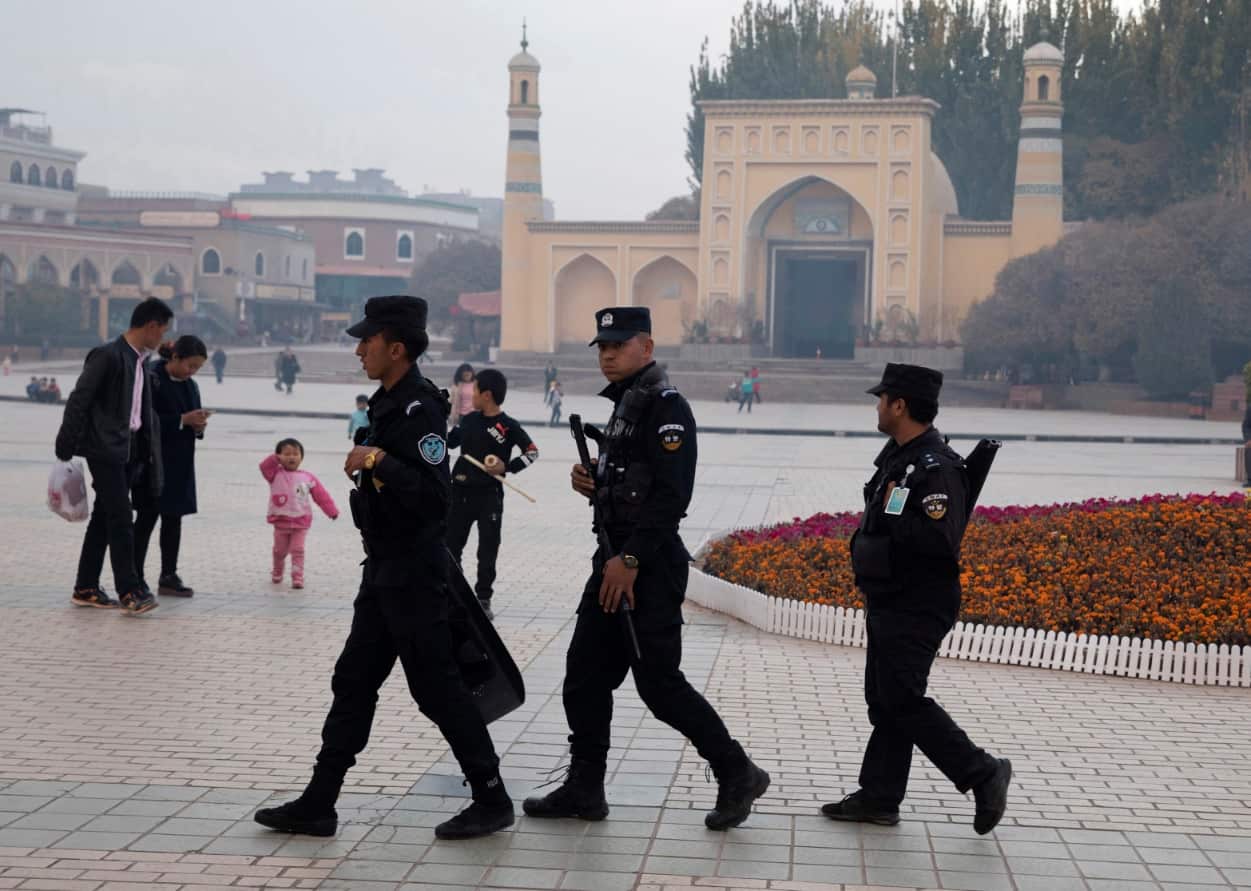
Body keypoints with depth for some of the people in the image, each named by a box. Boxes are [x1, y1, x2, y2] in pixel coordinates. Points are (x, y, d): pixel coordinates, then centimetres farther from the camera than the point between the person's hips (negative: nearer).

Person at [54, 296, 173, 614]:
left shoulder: (139, 362, 14)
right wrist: (66, 447, -13)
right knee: (121, 520, -10)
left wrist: (149, 456, 16)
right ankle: (130, 591, -8)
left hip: (130, 451, 9)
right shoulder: (107, 356, -12)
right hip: (105, 449, -9)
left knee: (104, 518, 12)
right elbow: (78, 401, -12)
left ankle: (86, 588, 18)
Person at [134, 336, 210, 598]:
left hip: (180, 463, 7)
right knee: (147, 517, -3)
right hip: (154, 460, -7)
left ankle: (169, 577, 13)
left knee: (173, 518, 8)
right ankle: (135, 578, 3)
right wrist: (183, 420, -21)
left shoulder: (190, 386, 12)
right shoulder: (153, 379, -11)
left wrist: (198, 426, -6)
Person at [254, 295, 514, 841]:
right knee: (353, 682, 10)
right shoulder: (387, 404, 13)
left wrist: (378, 460, -29)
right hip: (384, 570, 10)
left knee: (436, 687, -3)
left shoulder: (421, 410, -18)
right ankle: (318, 805, 16)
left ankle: (492, 800, 9)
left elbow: (433, 495, -28)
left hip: (414, 574, -10)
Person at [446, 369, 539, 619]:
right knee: (450, 545, 9)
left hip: (489, 495, -5)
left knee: (487, 550, 3)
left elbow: (532, 451, -5)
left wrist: (507, 467, -15)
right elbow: (449, 441, 19)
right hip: (460, 492, 5)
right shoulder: (469, 419, 4)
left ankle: (483, 599, 13)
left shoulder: (509, 426, -10)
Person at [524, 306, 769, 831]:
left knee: (659, 683, -5)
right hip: (614, 561, 10)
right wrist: (591, 485, 4)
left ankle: (737, 776, 8)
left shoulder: (666, 407, -13)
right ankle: (583, 790, 18)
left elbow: (671, 494, -22)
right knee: (584, 676, 9)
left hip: (649, 568, -10)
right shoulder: (624, 405, 17)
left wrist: (631, 560, -23)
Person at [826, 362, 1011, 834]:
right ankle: (878, 797, 20)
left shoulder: (936, 467, -21)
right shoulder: (898, 455, 11)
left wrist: (893, 519, -20)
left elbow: (939, 538, -31)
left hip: (916, 610, -10)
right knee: (883, 699, 13)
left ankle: (983, 774, 4)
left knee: (902, 700, -7)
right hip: (888, 602, 10)